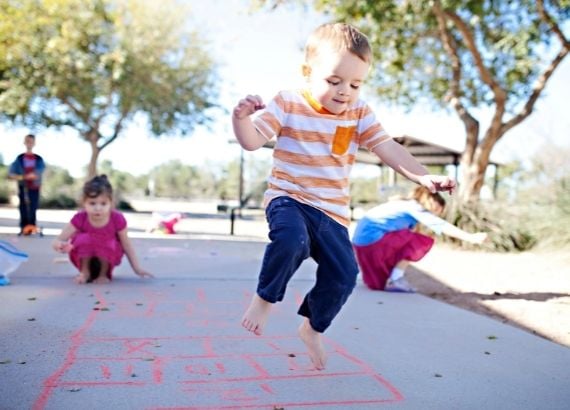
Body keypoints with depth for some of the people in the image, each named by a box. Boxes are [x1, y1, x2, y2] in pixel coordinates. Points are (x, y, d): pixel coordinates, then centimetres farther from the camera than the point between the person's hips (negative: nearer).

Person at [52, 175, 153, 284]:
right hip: (83, 257, 0)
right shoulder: (80, 218, -24)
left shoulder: (117, 219, -24)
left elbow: (126, 244, -11)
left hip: (107, 258, 0)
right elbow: (58, 240, -25)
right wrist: (60, 245, -52)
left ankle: (104, 273, -5)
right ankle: (85, 272, -6)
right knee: (84, 239, -29)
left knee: (108, 243, -31)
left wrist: (137, 269, -11)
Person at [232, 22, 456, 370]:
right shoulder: (287, 105, -6)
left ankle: (313, 327, 27)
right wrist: (242, 117, -33)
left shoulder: (359, 114, 3)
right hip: (288, 198, -4)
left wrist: (424, 176, -15)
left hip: (332, 210, 4)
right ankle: (265, 298, -7)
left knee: (343, 274, -2)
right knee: (291, 240, -36)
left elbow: (388, 148, -2)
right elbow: (252, 141, -11)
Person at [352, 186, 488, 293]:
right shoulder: (414, 208, -5)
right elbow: (442, 226, -10)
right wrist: (471, 237, -11)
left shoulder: (404, 205, 20)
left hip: (363, 237, 10)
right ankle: (394, 280, -4)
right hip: (372, 237, -10)